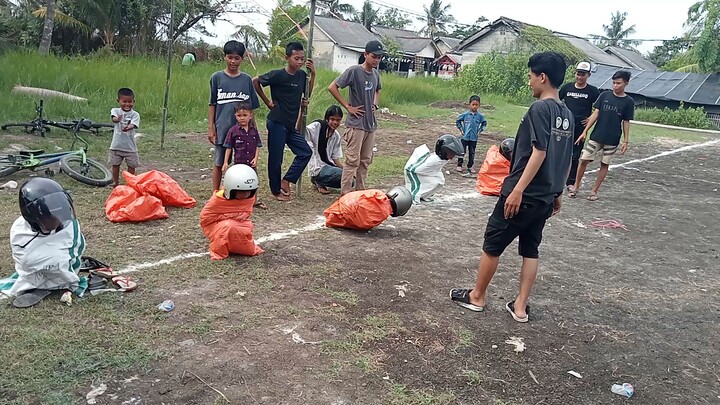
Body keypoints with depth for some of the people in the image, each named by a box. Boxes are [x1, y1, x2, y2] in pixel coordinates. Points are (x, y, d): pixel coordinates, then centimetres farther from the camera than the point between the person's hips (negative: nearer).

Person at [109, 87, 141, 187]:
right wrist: (117, 119, -49)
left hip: (130, 145, -1)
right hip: (116, 145, 1)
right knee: (115, 164, 12)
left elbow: (133, 125, -21)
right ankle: (115, 182, 27)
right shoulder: (115, 111, -2)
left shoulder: (135, 114, -4)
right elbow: (113, 118, -24)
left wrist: (128, 128, -46)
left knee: (131, 165, 8)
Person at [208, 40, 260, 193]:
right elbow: (212, 104, 3)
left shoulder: (246, 79, 5)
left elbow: (250, 108, 9)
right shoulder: (217, 77, 1)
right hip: (222, 128, -1)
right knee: (219, 163, 8)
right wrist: (211, 127, -2)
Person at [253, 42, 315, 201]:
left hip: (291, 125, 7)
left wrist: (313, 75, 6)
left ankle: (286, 181, 13)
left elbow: (307, 94, 18)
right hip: (277, 123, -7)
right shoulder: (278, 75, -13)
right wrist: (267, 102, -4)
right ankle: (276, 190, 18)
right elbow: (255, 81, -6)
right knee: (275, 157, 2)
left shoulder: (302, 75, 4)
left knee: (305, 152, 4)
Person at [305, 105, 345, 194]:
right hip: (318, 169, -8)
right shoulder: (316, 127, -9)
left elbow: (335, 158, 11)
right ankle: (320, 182, -2)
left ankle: (320, 183, 5)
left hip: (328, 166, 8)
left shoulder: (336, 136, 10)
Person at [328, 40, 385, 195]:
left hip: (371, 124, 7)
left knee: (365, 160, 12)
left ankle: (360, 190, 22)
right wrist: (348, 106, -12)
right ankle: (345, 193, 1)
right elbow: (332, 87, -13)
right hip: (356, 124, -7)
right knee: (353, 160, -6)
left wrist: (375, 105, 12)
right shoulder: (354, 71, -11)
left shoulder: (376, 74, 10)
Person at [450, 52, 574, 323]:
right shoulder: (567, 115, 11)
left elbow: (539, 152, -22)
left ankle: (477, 297, 20)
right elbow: (566, 159, 15)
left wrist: (518, 190, -23)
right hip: (544, 198, 8)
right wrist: (557, 192, 23)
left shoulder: (540, 109, -15)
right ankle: (520, 306, 18)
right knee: (530, 249, 14)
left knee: (491, 245, 6)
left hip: (523, 195, -8)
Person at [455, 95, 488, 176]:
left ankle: (470, 167, 20)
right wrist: (461, 129, 0)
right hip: (465, 137, -2)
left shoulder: (480, 116, -2)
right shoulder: (465, 114, -7)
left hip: (474, 138, 2)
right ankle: (459, 165, 15)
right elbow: (457, 121, 6)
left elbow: (484, 123, 14)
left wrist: (479, 130, 5)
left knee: (472, 153, 10)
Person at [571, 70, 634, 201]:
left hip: (612, 140, -1)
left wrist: (625, 141, -2)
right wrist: (585, 131, -3)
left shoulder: (628, 102, 0)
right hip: (596, 136, 1)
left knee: (604, 164, 5)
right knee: (583, 160, -3)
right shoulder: (604, 95, 2)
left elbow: (626, 122, 2)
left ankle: (594, 191, 15)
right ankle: (576, 186, 11)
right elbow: (595, 114, 2)